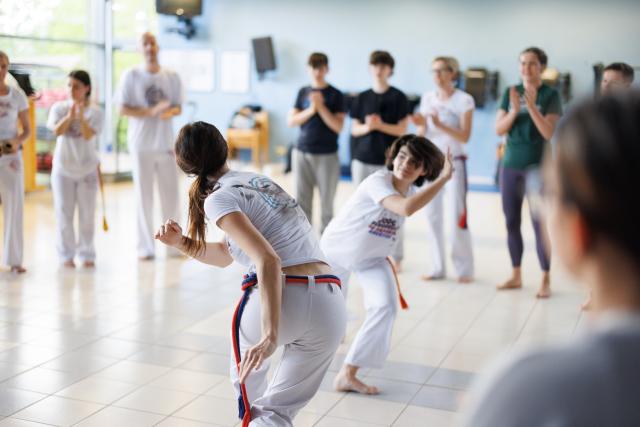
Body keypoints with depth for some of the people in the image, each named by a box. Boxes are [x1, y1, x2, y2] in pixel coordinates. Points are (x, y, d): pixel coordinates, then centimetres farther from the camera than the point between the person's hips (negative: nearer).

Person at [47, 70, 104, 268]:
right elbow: (57, 131, -16)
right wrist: (70, 115, -26)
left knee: (87, 214, 6)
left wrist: (80, 115, -29)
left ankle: (86, 254, 15)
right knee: (64, 213, 3)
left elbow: (88, 135, -18)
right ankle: (66, 255, 11)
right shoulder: (59, 107, -2)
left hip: (87, 168, 0)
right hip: (63, 168, 1)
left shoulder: (94, 111, -5)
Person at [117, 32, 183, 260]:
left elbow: (178, 107, 13)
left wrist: (170, 112, -12)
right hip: (141, 144, -2)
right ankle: (146, 247, 9)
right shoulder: (131, 75, 0)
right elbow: (123, 109, -4)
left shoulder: (172, 77, 8)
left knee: (170, 195, 2)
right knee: (144, 196, 0)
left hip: (166, 143, 2)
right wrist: (152, 111, -17)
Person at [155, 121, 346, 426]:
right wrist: (181, 243, 17)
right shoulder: (256, 180, 22)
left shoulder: (218, 198, -2)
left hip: (282, 298, -6)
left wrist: (270, 336, -25)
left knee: (247, 371, 29)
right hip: (330, 307, 6)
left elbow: (268, 261, -18)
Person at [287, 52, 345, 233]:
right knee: (302, 200, 5)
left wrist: (321, 107, -17)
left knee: (326, 202, 2)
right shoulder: (302, 92, 8)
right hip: (302, 153, 3)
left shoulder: (335, 95, -2)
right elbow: (291, 121, 2)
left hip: (327, 155, -3)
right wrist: (310, 110, -14)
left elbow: (338, 126, -8)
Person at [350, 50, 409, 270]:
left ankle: (397, 256, 8)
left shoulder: (398, 98, -1)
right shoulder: (362, 98, 8)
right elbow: (354, 129, 8)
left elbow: (401, 130, -4)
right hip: (362, 160, 3)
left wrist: (380, 125, -18)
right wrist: (367, 127, -13)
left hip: (388, 161, -3)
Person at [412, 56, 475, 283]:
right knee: (432, 216, 4)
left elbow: (465, 137, -12)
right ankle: (438, 267, 13)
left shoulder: (464, 100, -5)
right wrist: (421, 124, -13)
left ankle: (464, 269, 5)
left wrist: (441, 125, -25)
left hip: (453, 162, -4)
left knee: (457, 217, -6)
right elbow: (421, 134, 9)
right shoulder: (427, 98, 8)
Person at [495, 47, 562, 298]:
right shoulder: (510, 93, 6)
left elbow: (549, 133, -14)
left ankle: (546, 280, 2)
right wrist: (514, 110, -17)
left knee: (540, 224, -5)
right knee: (511, 223, 9)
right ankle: (516, 276, 20)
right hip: (510, 165, 4)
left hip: (538, 167, -4)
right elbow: (499, 129, 0)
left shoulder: (550, 95, -5)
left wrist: (531, 106, -23)